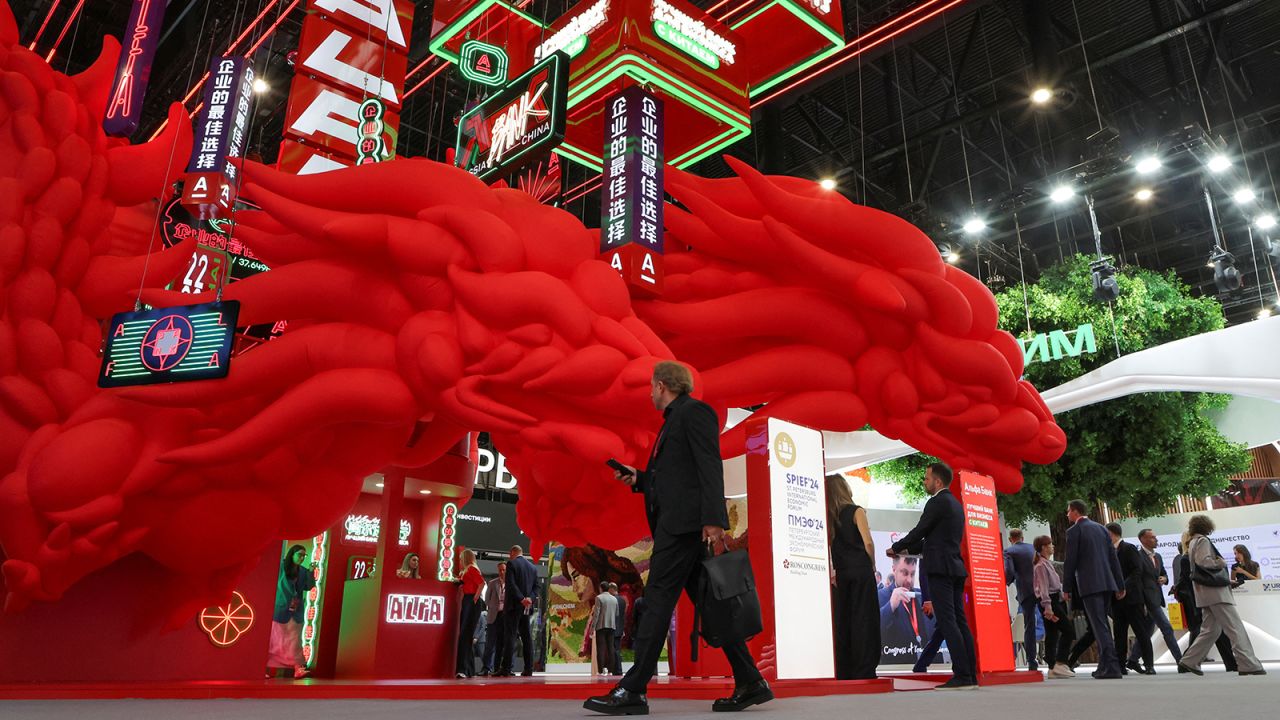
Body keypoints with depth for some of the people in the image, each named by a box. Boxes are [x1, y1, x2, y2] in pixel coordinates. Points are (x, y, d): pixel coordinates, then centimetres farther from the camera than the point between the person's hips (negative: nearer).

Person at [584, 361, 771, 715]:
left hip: (685, 522, -10)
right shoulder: (675, 419, 24)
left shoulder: (694, 411, -4)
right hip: (677, 523, 10)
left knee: (658, 597, -10)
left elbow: (710, 467, -15)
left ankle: (632, 690, -8)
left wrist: (713, 519, -23)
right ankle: (750, 683, 10)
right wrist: (639, 479, 16)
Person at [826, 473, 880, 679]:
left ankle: (844, 672, 11)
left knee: (841, 622, 8)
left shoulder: (828, 516, 7)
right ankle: (864, 671, 0)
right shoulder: (855, 511, -5)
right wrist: (872, 564, 1)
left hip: (839, 575, 4)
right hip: (861, 571, -4)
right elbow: (868, 542, -14)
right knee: (863, 620, 0)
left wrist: (830, 573, 1)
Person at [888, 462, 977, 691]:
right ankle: (970, 675, 8)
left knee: (947, 622, -10)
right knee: (960, 623, 8)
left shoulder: (938, 502, -9)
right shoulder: (955, 504, 21)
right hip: (955, 570, 9)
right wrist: (907, 549, 23)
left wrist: (896, 548, 6)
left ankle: (962, 675, -12)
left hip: (940, 569, -9)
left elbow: (919, 531, -8)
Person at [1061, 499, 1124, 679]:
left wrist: (1066, 588, -2)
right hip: (1107, 583, 7)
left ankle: (1112, 667, -12)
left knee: (1099, 626, -7)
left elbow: (1070, 561, -7)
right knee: (1101, 624, 14)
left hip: (1089, 585, -7)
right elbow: (1113, 558, 13)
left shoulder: (1073, 531, -4)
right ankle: (1105, 665, 18)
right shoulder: (1101, 529, 15)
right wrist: (1120, 585, 16)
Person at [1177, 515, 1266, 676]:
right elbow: (1203, 560, -20)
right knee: (1235, 628, -10)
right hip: (1215, 590, -9)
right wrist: (1220, 563, -7)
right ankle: (1248, 665, -14)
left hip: (1206, 594, 9)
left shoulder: (1192, 543, 21)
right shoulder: (1203, 540, -6)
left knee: (1211, 630, 10)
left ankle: (1189, 661, 8)